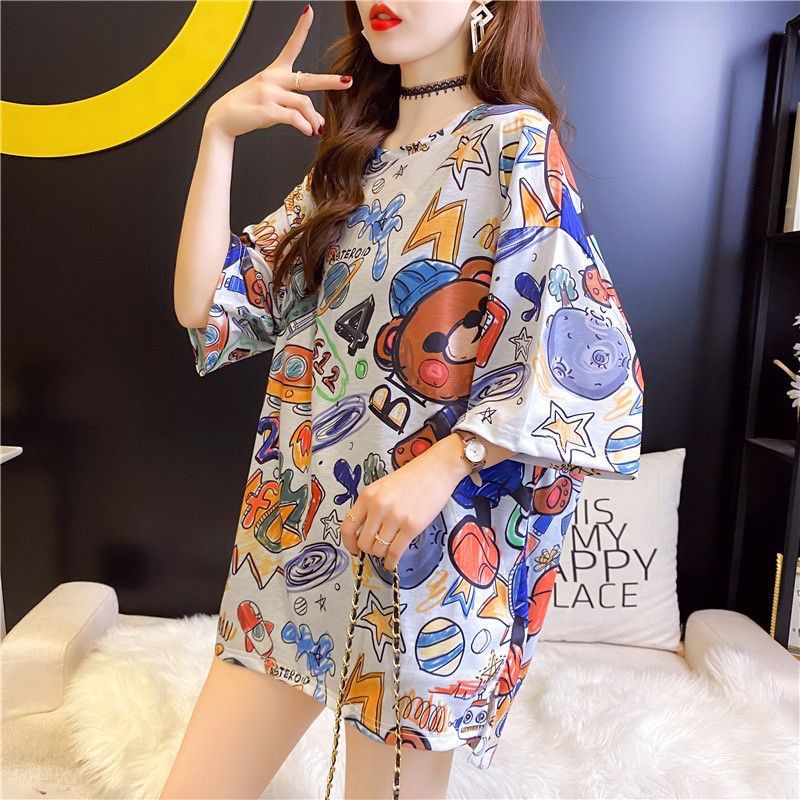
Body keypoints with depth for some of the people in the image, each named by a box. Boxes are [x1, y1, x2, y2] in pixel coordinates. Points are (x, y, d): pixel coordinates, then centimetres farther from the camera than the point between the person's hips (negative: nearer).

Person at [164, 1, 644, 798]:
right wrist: (218, 129, -1)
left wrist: (441, 465, -24)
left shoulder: (516, 143, -5)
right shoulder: (350, 159, 13)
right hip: (301, 522, 6)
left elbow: (595, 360, -14)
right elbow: (204, 306, 5)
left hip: (429, 545, -5)